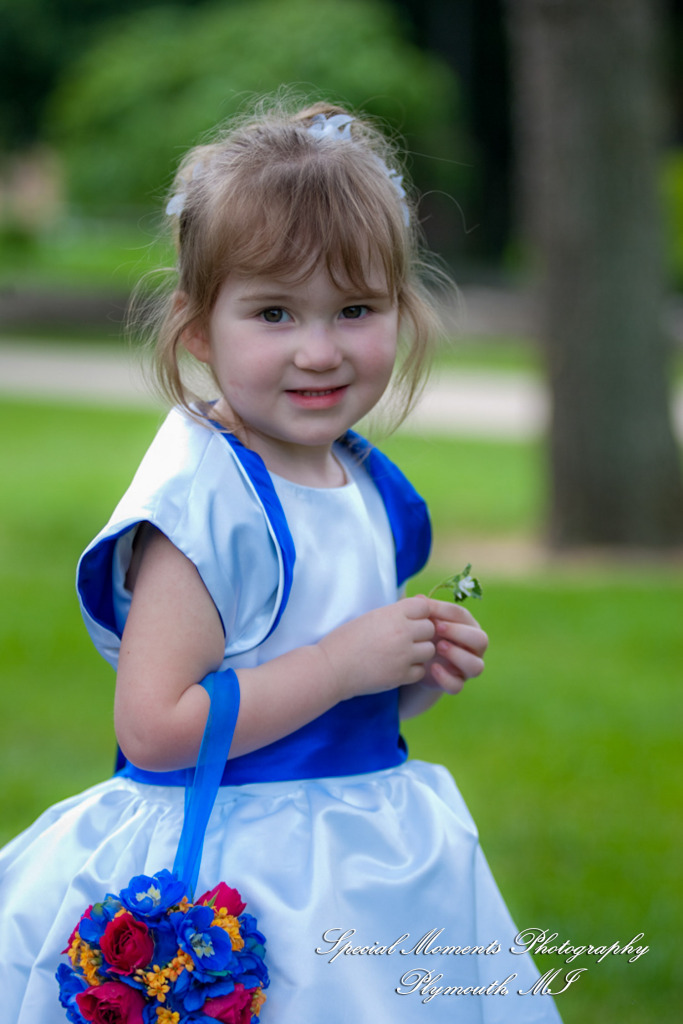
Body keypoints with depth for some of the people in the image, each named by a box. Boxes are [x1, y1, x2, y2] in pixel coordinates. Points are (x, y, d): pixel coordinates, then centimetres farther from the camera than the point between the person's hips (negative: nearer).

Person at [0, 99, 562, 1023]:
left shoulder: (371, 486, 6)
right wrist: (346, 662, -22)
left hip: (357, 862, 8)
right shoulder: (202, 500, -19)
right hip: (230, 876, -8)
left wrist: (419, 675, -1)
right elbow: (154, 727, -26)